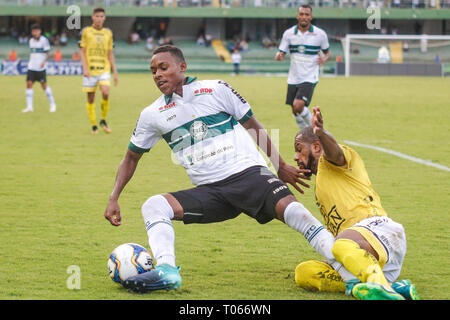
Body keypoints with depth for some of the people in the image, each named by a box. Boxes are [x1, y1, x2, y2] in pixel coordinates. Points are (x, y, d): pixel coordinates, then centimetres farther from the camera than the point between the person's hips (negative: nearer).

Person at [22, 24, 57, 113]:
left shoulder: (44, 40, -6)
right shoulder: (31, 41, 12)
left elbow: (48, 53, -7)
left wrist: (44, 61, -22)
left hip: (40, 68, -5)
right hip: (31, 67, 5)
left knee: (44, 85, -1)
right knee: (29, 84, -5)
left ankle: (52, 104, 14)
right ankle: (29, 106, -4)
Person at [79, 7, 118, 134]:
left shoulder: (108, 33, 11)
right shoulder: (86, 31, 3)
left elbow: (110, 54, 15)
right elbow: (82, 51, 1)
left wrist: (115, 72, 11)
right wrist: (85, 68, -11)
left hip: (104, 69, 1)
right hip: (90, 70, -1)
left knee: (105, 92, -19)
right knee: (91, 98, 0)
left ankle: (103, 120, 0)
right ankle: (93, 125, 12)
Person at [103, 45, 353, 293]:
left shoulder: (215, 90, 3)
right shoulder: (152, 115, 11)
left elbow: (254, 127, 13)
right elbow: (131, 158, 23)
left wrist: (281, 167, 18)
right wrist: (114, 199, 11)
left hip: (248, 173, -3)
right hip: (209, 191, 3)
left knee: (287, 206, -30)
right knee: (153, 206, -20)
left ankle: (341, 265, -35)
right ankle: (165, 270, -39)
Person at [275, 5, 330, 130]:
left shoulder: (320, 34, -3)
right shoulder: (289, 33, 1)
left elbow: (327, 52, 11)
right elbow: (281, 53, 2)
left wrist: (324, 59, -13)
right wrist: (279, 56, -23)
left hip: (309, 78, -4)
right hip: (293, 78, 4)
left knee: (298, 106, -22)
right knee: (295, 111, 9)